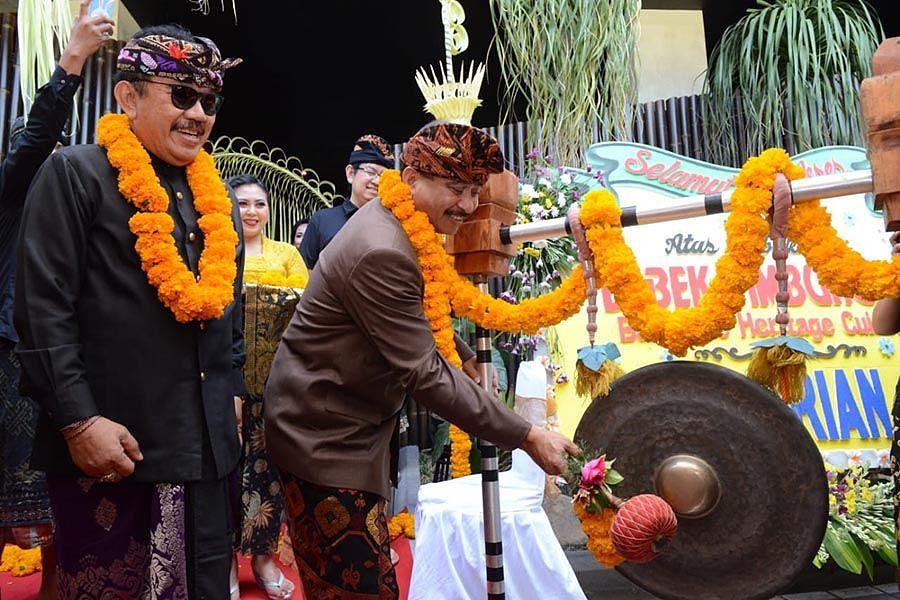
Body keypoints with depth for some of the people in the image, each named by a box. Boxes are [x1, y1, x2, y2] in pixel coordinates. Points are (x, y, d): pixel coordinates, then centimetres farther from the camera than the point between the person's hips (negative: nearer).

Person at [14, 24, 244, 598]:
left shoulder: (216, 196, 14)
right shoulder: (76, 173, -6)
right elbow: (44, 309, -13)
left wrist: (231, 389, 14)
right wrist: (79, 421, -18)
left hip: (207, 441, 6)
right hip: (112, 443, -6)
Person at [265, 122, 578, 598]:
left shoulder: (391, 222, 6)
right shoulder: (381, 253, -26)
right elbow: (426, 374, -26)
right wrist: (527, 437, -23)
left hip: (355, 427, 10)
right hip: (325, 440, -10)